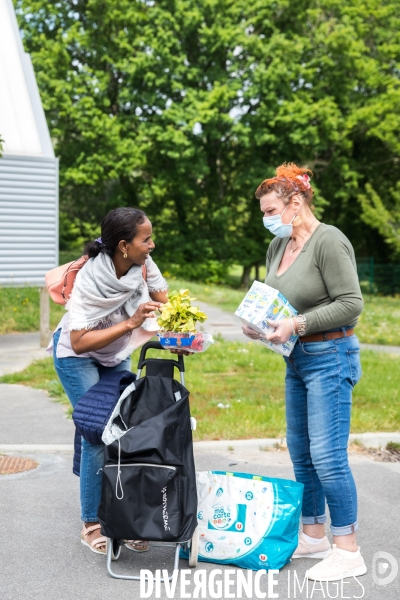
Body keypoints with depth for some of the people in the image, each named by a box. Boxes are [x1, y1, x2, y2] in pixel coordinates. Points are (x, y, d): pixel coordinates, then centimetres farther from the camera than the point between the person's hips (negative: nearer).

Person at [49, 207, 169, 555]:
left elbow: (165, 303, -7)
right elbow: (79, 343, -34)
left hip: (116, 356, 5)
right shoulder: (90, 280, -33)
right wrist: (131, 323, -39)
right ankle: (92, 525, 4)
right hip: (77, 356, -5)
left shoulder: (143, 264, -19)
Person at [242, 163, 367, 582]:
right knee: (300, 452, 14)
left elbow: (351, 304, -18)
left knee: (328, 456, -9)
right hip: (297, 359, 9)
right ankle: (313, 536, 27)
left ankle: (348, 552, 2)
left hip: (329, 357, -9)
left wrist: (297, 325, -22)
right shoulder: (278, 247, 9)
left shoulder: (328, 241, -16)